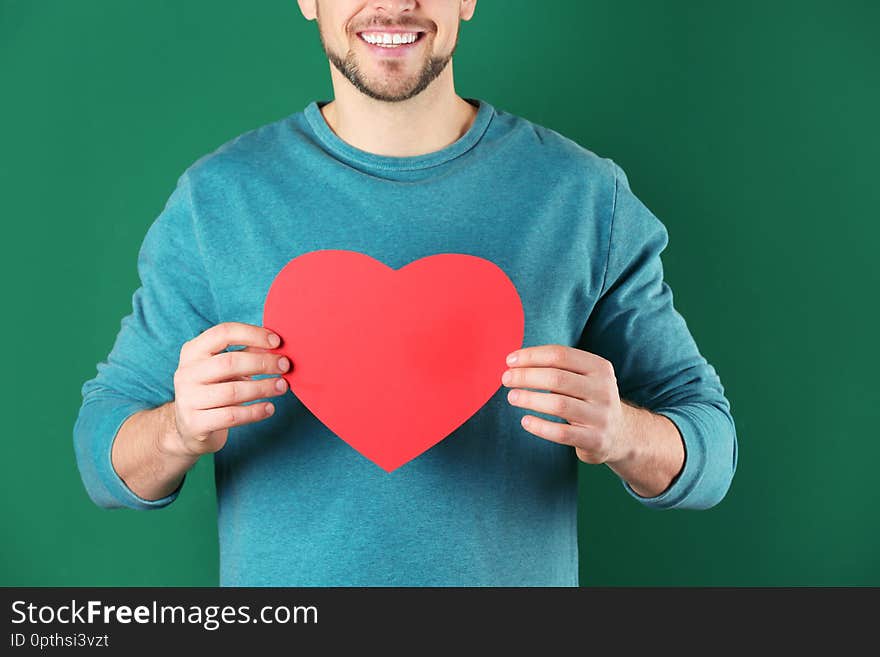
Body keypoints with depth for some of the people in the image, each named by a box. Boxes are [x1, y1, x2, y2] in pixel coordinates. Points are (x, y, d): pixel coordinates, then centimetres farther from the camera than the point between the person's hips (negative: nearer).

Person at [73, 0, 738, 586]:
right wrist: (180, 430, -25)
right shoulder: (215, 198, -7)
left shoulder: (586, 194, -8)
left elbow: (711, 451, -5)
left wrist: (618, 432, -26)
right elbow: (102, 452, -4)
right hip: (278, 618, 0)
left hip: (515, 574, 1)